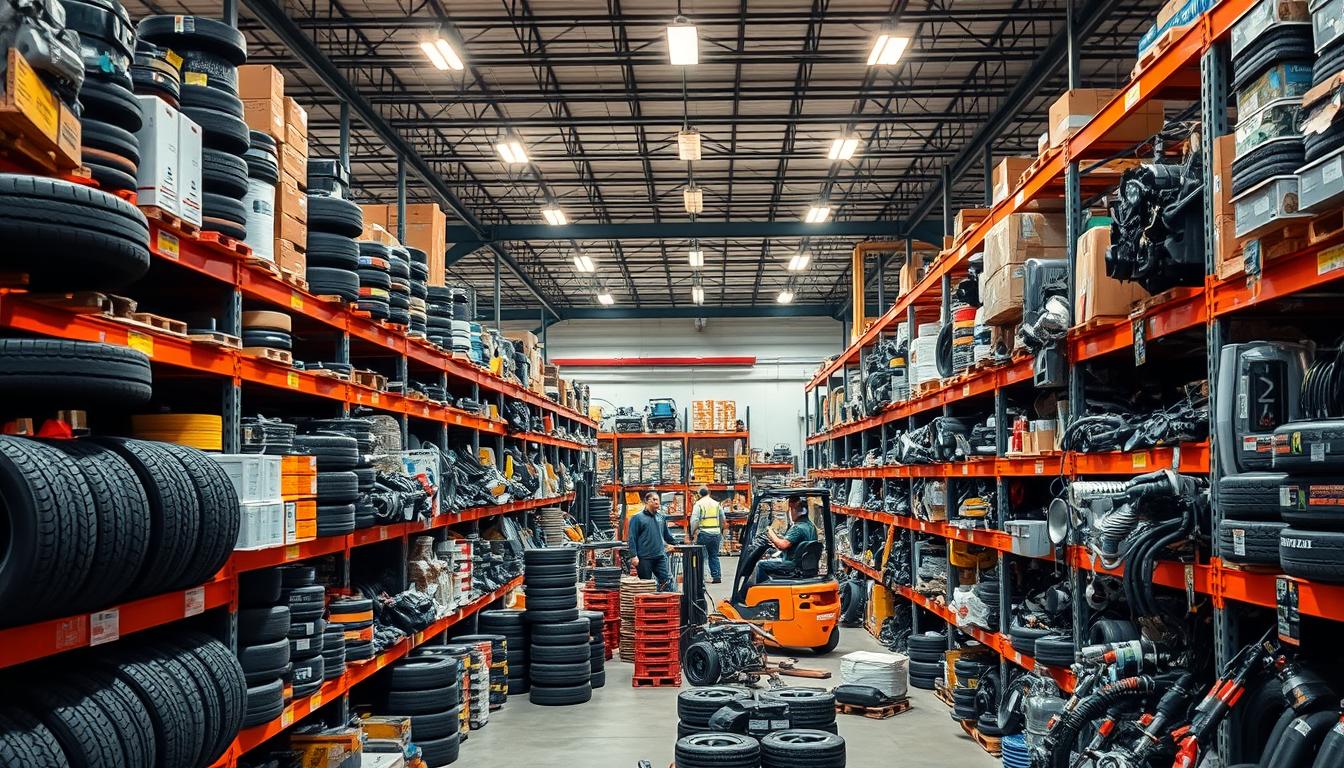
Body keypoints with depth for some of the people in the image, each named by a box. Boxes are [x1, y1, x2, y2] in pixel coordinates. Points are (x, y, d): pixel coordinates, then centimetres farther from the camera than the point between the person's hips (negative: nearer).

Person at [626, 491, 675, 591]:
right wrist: (634, 556, -14)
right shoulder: (637, 518, -5)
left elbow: (667, 534, 25)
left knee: (667, 581, -3)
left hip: (660, 556, 5)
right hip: (644, 558, -5)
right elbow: (632, 538, -8)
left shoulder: (661, 517, 12)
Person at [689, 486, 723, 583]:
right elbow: (722, 519, 14)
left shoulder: (698, 504, -4)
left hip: (704, 533, -4)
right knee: (714, 556, 12)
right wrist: (720, 530, 27)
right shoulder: (716, 504, 10)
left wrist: (692, 533, -3)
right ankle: (717, 576, 7)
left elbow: (694, 520, -11)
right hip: (716, 533, 4)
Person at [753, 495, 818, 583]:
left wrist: (772, 535, -12)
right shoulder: (810, 525, 10)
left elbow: (783, 545, -29)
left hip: (793, 565, -10)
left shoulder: (798, 528, -22)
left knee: (761, 565, -5)